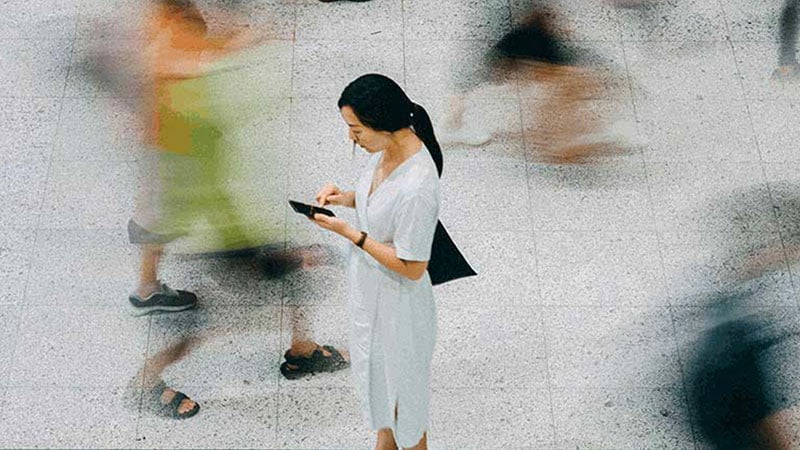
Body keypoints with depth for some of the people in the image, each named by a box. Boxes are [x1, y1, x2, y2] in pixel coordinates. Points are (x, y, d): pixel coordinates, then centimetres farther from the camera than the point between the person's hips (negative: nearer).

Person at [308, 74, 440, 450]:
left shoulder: (417, 189, -37)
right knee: (373, 369, 30)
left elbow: (412, 268, -28)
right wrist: (346, 197, -9)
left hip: (398, 302, -9)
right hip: (369, 288, 9)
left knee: (403, 381, 17)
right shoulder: (389, 147, -10)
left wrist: (349, 233, -26)